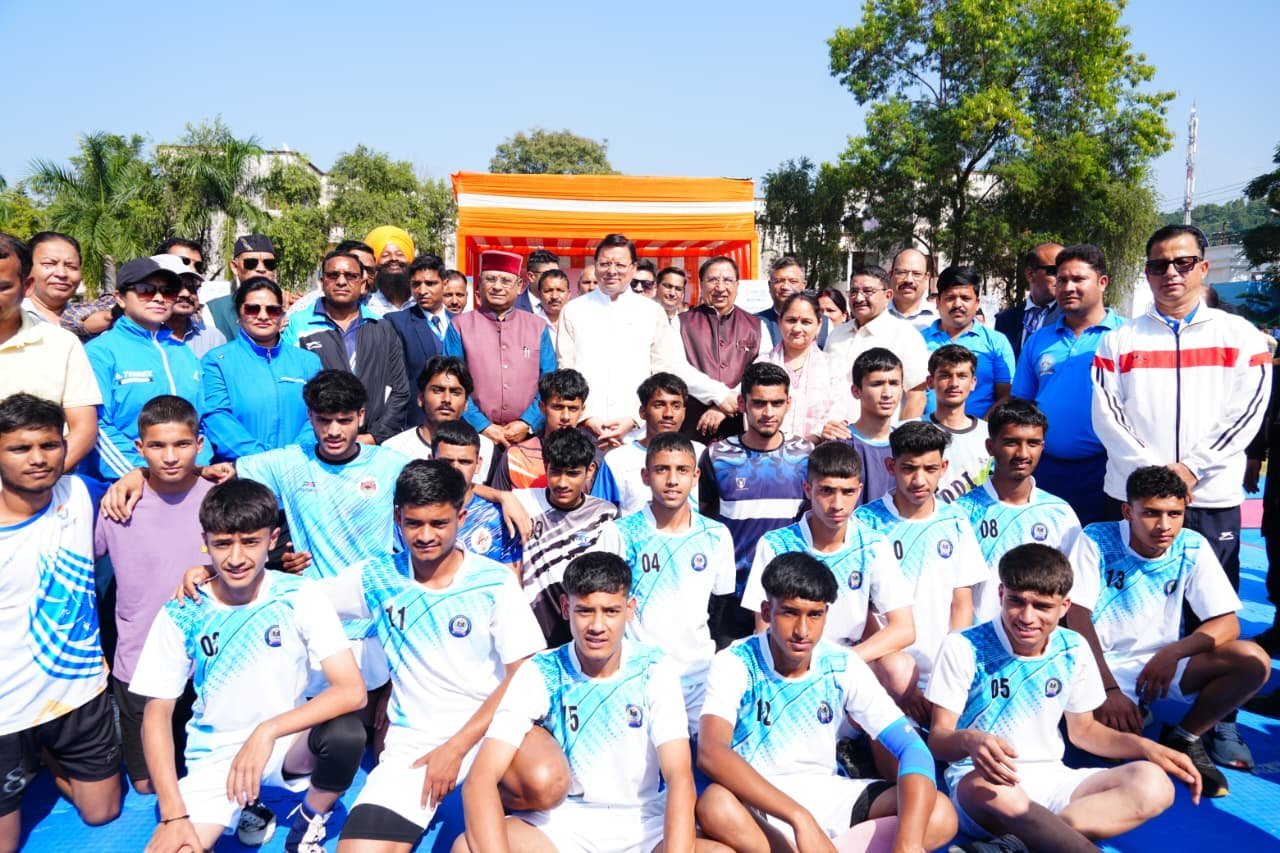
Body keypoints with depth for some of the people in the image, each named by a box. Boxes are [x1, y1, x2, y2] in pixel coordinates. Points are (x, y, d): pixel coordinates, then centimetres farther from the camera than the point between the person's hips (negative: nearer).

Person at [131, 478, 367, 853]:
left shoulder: (300, 597, -15)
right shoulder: (180, 615, -11)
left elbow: (352, 691, -22)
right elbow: (157, 715, -6)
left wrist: (267, 732, -31)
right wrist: (174, 814, -14)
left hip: (287, 742, 0)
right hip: (216, 757, 0)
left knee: (345, 734, -31)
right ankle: (244, 808, 10)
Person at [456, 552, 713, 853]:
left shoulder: (655, 670, -9)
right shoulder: (539, 674, -11)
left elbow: (680, 779, -18)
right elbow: (481, 780, -20)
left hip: (644, 824, 0)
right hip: (564, 822, 0)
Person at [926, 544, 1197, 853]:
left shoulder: (1073, 650, 3)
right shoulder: (963, 647, -11)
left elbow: (1083, 729, 17)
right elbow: (938, 737, -12)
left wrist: (1145, 747, 0)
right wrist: (970, 741, -35)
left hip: (1050, 779, 6)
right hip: (978, 781, -6)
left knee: (1152, 785, -20)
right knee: (991, 787, -42)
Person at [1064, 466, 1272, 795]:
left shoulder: (1193, 548, -4)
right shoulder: (1096, 540, -13)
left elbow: (1227, 623, -5)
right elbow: (1077, 617, -16)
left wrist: (1173, 652, -23)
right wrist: (1109, 689, -24)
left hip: (1161, 662, 4)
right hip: (1100, 665, -3)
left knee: (1253, 661, -19)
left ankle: (1185, 739, 0)